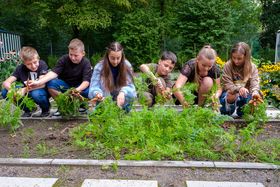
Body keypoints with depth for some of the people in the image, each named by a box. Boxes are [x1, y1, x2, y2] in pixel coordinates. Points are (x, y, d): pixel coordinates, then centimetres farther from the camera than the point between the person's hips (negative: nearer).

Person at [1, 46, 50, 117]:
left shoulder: (42, 64, -20)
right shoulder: (20, 68, -9)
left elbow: (42, 84, -28)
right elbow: (6, 82, -14)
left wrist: (25, 90, -36)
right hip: (28, 93, 4)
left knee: (36, 94, -38)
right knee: (5, 92, -14)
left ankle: (46, 109, -3)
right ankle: (27, 110, 6)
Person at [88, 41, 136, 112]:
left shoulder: (127, 66, -6)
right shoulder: (99, 67, -10)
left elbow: (129, 85, -9)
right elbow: (94, 87, -12)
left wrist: (123, 93, -33)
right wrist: (97, 94, -37)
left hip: (121, 102, 2)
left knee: (130, 94, -25)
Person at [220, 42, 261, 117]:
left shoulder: (252, 67, -2)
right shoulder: (227, 66, -8)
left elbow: (254, 83, -13)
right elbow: (227, 84, -13)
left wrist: (255, 92, -37)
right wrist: (238, 89, -33)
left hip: (244, 94, 3)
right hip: (230, 93, -2)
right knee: (232, 96, -38)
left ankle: (241, 110, -2)